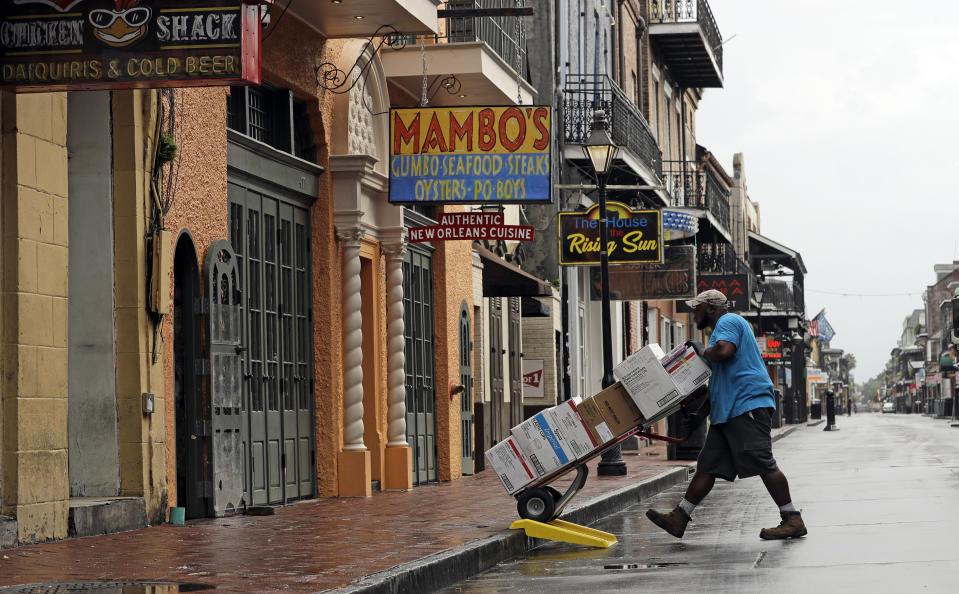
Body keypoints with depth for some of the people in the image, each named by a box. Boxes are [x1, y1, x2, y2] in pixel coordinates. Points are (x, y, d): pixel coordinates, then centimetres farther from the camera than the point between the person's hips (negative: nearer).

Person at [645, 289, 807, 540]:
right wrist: (701, 414, 26)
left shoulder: (729, 321, -2)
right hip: (728, 412, 11)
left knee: (762, 463, -13)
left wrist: (702, 352, -4)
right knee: (708, 465, 7)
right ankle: (679, 518, 6)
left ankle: (793, 520, -10)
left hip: (749, 406, -11)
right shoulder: (720, 328, 29)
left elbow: (724, 351, -24)